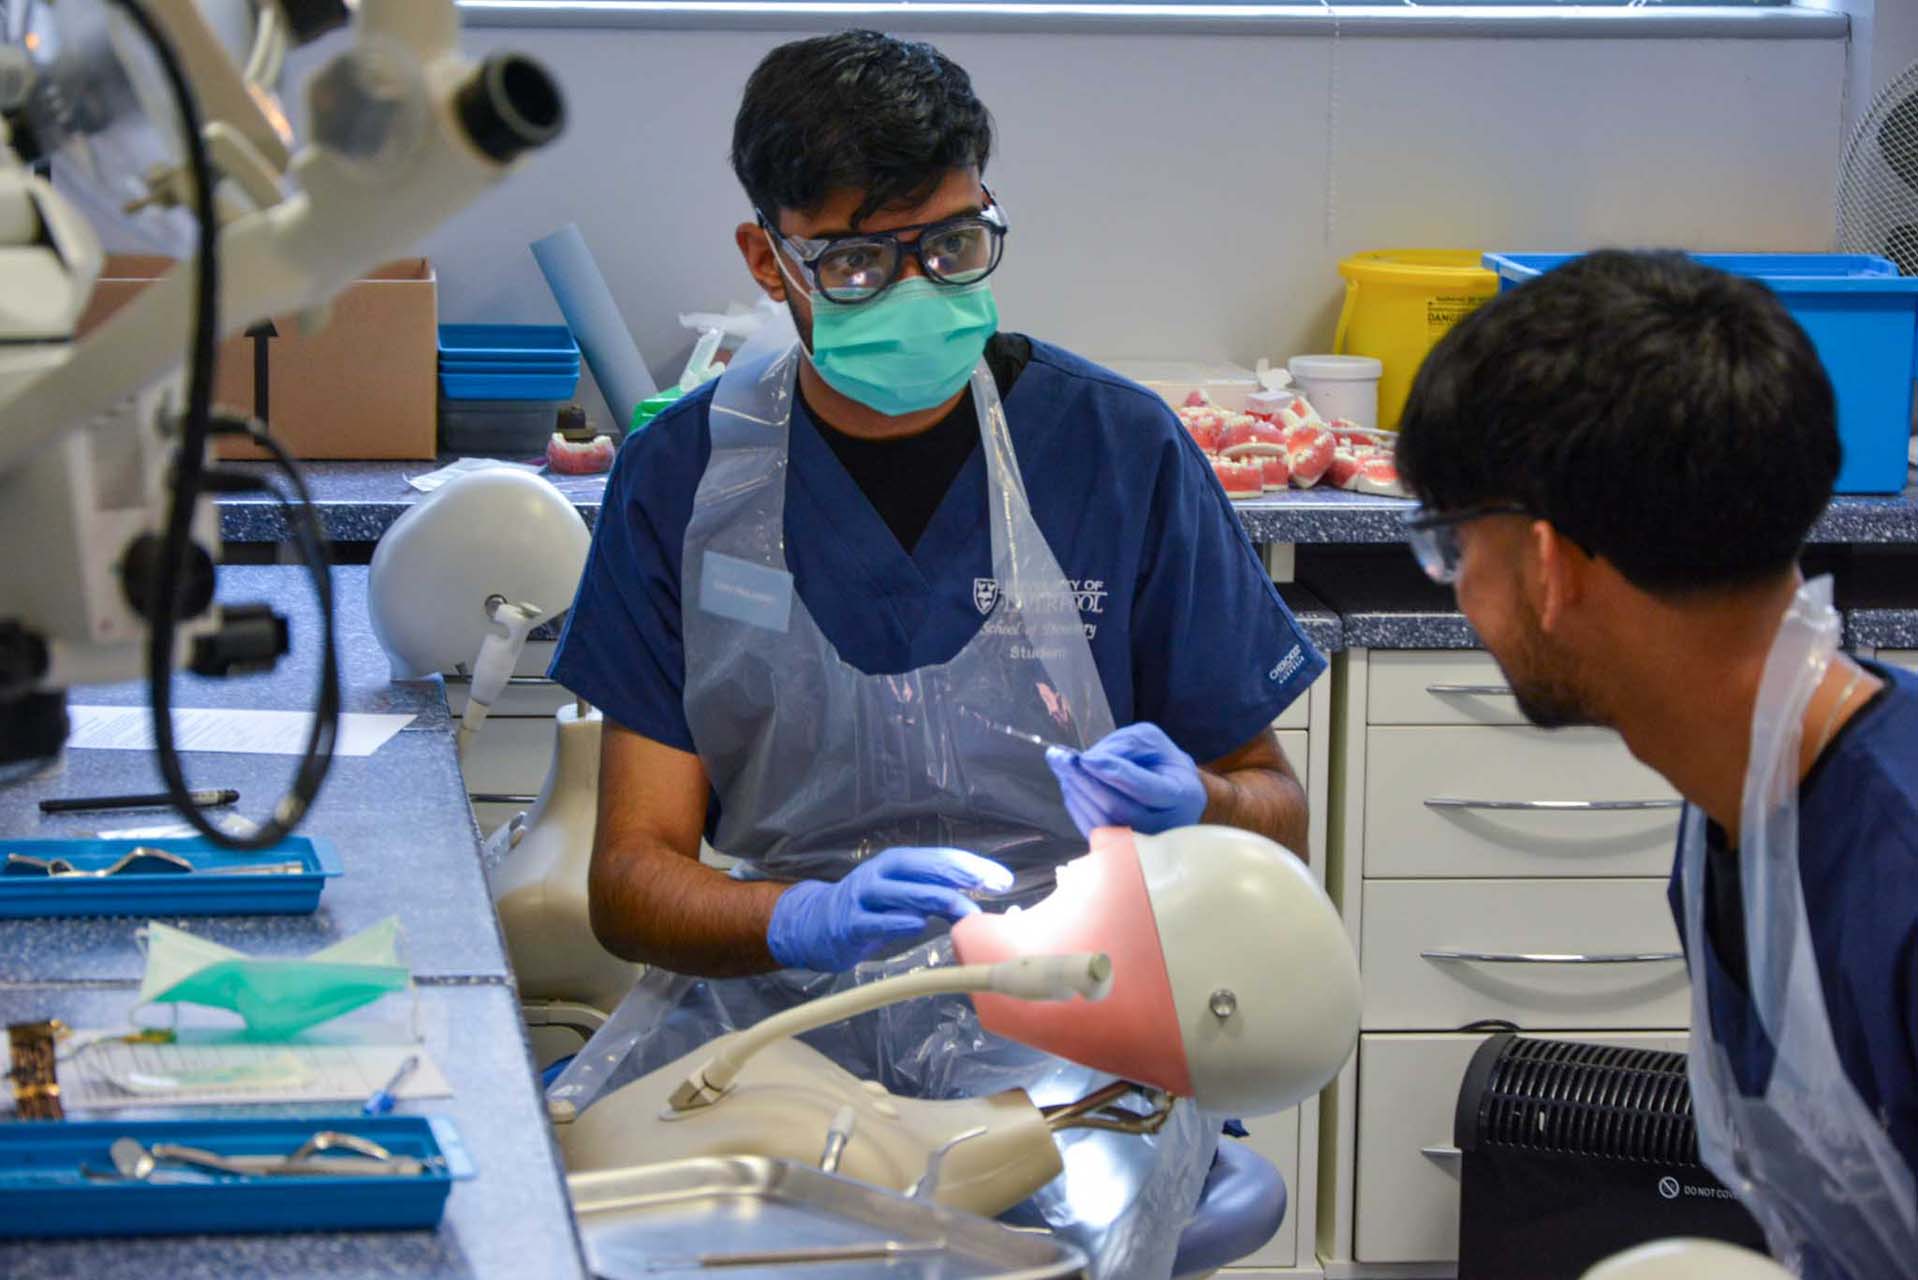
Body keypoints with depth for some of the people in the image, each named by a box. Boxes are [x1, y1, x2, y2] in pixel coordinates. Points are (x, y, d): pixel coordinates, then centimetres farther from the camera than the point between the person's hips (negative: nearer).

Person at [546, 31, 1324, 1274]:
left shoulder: (1117, 447, 0)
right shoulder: (683, 474, 4)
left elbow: (1276, 811, 8)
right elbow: (635, 877, 0)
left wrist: (1193, 805, -17)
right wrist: (806, 922, -22)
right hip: (767, 979, 2)